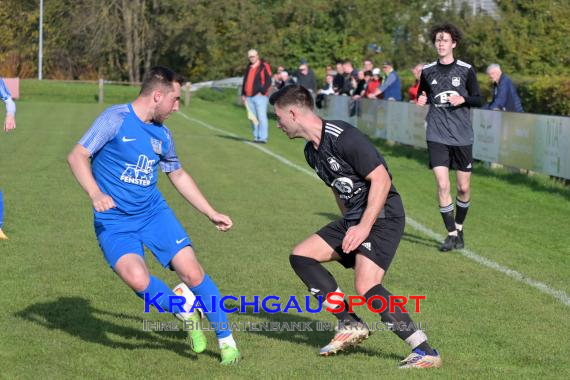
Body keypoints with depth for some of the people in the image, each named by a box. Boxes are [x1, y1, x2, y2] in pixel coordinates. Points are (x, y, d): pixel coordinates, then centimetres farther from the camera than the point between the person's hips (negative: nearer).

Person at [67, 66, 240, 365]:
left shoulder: (162, 134, 8)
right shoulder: (116, 118, -11)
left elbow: (178, 175, 23)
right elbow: (77, 156, -12)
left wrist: (211, 214, 25)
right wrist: (96, 194, -28)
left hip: (154, 213, 5)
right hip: (114, 222, -5)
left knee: (192, 273, -10)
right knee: (136, 278, -28)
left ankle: (226, 341, 6)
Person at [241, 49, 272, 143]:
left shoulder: (264, 66, -2)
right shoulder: (248, 67, 19)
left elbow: (268, 81, -7)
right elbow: (245, 81, 24)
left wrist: (262, 92, -15)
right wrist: (243, 94, 16)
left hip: (260, 96, -7)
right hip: (249, 97, 7)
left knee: (261, 117, -11)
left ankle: (263, 137, -12)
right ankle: (256, 137, 13)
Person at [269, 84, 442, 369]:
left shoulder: (343, 137, -19)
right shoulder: (312, 151, 11)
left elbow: (381, 179, -21)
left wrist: (364, 227, -23)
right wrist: (349, 227, 21)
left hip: (383, 217, -10)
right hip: (354, 218, 10)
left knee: (366, 287, -24)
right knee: (300, 256, 5)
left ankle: (426, 352, -17)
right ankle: (350, 325, 6)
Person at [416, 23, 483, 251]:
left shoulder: (466, 70, 0)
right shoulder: (428, 71, 5)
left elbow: (479, 100, 4)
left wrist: (463, 99, -15)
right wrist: (422, 100, -5)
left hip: (462, 136, 0)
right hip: (437, 136, 0)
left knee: (464, 188, 5)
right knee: (442, 185, -11)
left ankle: (459, 227, 27)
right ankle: (451, 234, -1)